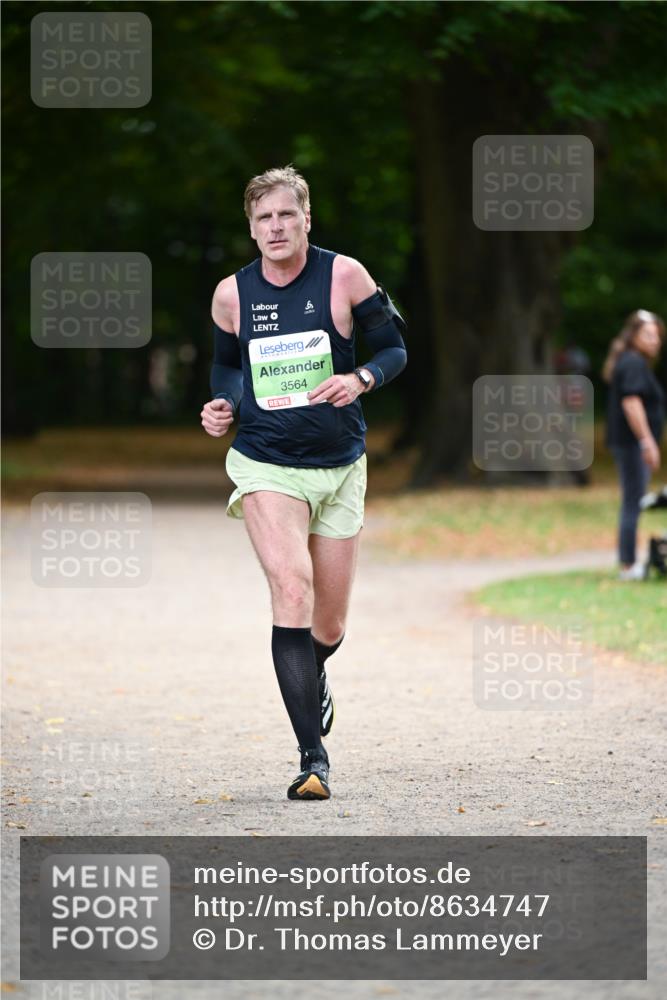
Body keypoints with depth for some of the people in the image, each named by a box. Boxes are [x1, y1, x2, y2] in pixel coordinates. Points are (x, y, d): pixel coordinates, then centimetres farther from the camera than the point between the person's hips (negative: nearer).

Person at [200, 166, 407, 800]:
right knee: (292, 591, -22)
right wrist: (224, 405, -2)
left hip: (340, 467, 1)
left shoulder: (344, 276, -5)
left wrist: (360, 379, -18)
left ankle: (313, 675, 49)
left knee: (329, 625, 9)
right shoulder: (232, 294, 0)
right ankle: (313, 759, -20)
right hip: (264, 465, -1)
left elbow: (394, 348, 2)